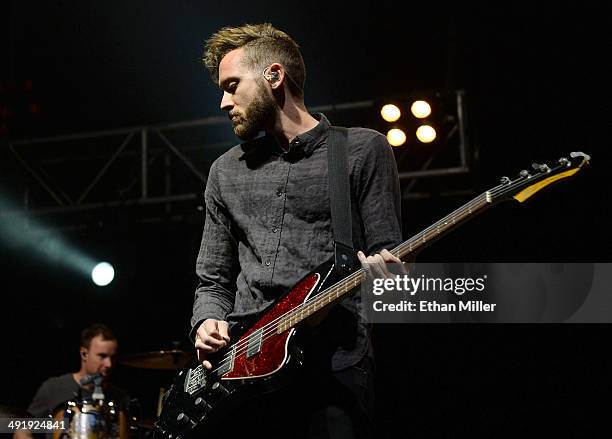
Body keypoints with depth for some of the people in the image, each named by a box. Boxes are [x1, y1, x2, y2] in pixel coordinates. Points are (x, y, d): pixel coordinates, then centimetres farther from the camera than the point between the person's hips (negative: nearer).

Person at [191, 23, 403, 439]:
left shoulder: (363, 150, 6)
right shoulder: (227, 171, 19)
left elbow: (386, 256, 3)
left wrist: (381, 275, -20)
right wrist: (207, 323, 1)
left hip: (335, 368, -4)